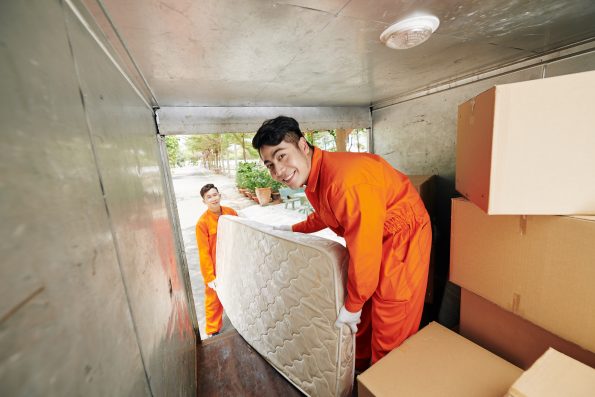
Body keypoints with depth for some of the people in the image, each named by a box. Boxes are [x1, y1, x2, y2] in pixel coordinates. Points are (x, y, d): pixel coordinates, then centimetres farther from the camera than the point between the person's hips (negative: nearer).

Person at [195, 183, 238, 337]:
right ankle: (213, 331, 39)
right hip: (215, 269, -4)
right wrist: (209, 277, -12)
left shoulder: (231, 213, -7)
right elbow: (204, 252, -14)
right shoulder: (202, 222, -18)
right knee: (214, 301, 14)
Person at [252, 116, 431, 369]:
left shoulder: (346, 180, -34)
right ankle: (359, 364, 44)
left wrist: (352, 306, -15)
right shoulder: (314, 176, -3)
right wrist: (293, 229, 28)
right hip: (369, 236, 8)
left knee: (389, 326, 6)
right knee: (361, 319, 20)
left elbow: (365, 250, -29)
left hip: (402, 237, -8)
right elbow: (324, 215, 17)